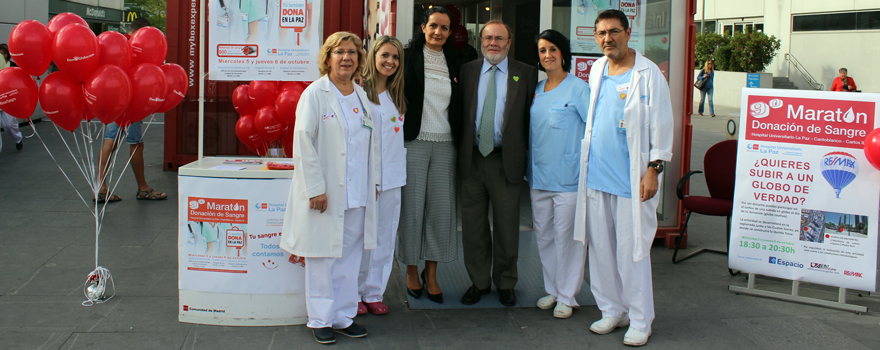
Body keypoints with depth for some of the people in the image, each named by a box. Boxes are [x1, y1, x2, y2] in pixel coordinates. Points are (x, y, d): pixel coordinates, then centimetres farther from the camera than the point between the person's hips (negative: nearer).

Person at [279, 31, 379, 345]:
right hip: (325, 195, -6)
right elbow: (304, 143, -11)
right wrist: (316, 188, -15)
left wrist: (374, 181, 13)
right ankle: (320, 319, 14)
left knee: (350, 256, 10)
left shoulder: (361, 96, 12)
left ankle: (343, 316, 20)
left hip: (357, 195, 6)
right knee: (323, 257, 2)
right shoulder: (315, 94, -6)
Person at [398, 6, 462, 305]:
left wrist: (459, 140, 8)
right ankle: (411, 271, 16)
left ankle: (431, 273, 15)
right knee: (412, 207, 1)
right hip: (414, 143, -3)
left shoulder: (453, 64, 12)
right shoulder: (408, 58, 0)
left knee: (441, 208, 3)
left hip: (444, 145, 4)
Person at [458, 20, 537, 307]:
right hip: (472, 159, 2)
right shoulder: (466, 71, 9)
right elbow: (458, 112, 9)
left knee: (507, 227, 7)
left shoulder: (526, 74, 3)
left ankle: (505, 283, 23)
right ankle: (479, 282, 23)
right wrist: (460, 151, 1)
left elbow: (531, 116, 1)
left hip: (506, 161, -2)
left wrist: (527, 153, -5)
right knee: (473, 226, 8)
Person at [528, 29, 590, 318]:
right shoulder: (536, 89, 11)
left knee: (566, 237, -1)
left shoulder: (578, 88, -7)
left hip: (568, 178, -6)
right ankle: (552, 289, 26)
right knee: (543, 235, 12)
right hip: (539, 175, 6)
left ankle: (567, 297, 10)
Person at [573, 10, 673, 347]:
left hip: (631, 179, -6)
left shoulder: (648, 74, -6)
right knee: (601, 247, 9)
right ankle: (611, 310, 23)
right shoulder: (596, 70, 12)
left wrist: (654, 170, -11)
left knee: (632, 251, -3)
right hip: (596, 174, 6)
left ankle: (640, 321, 8)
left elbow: (661, 125, -6)